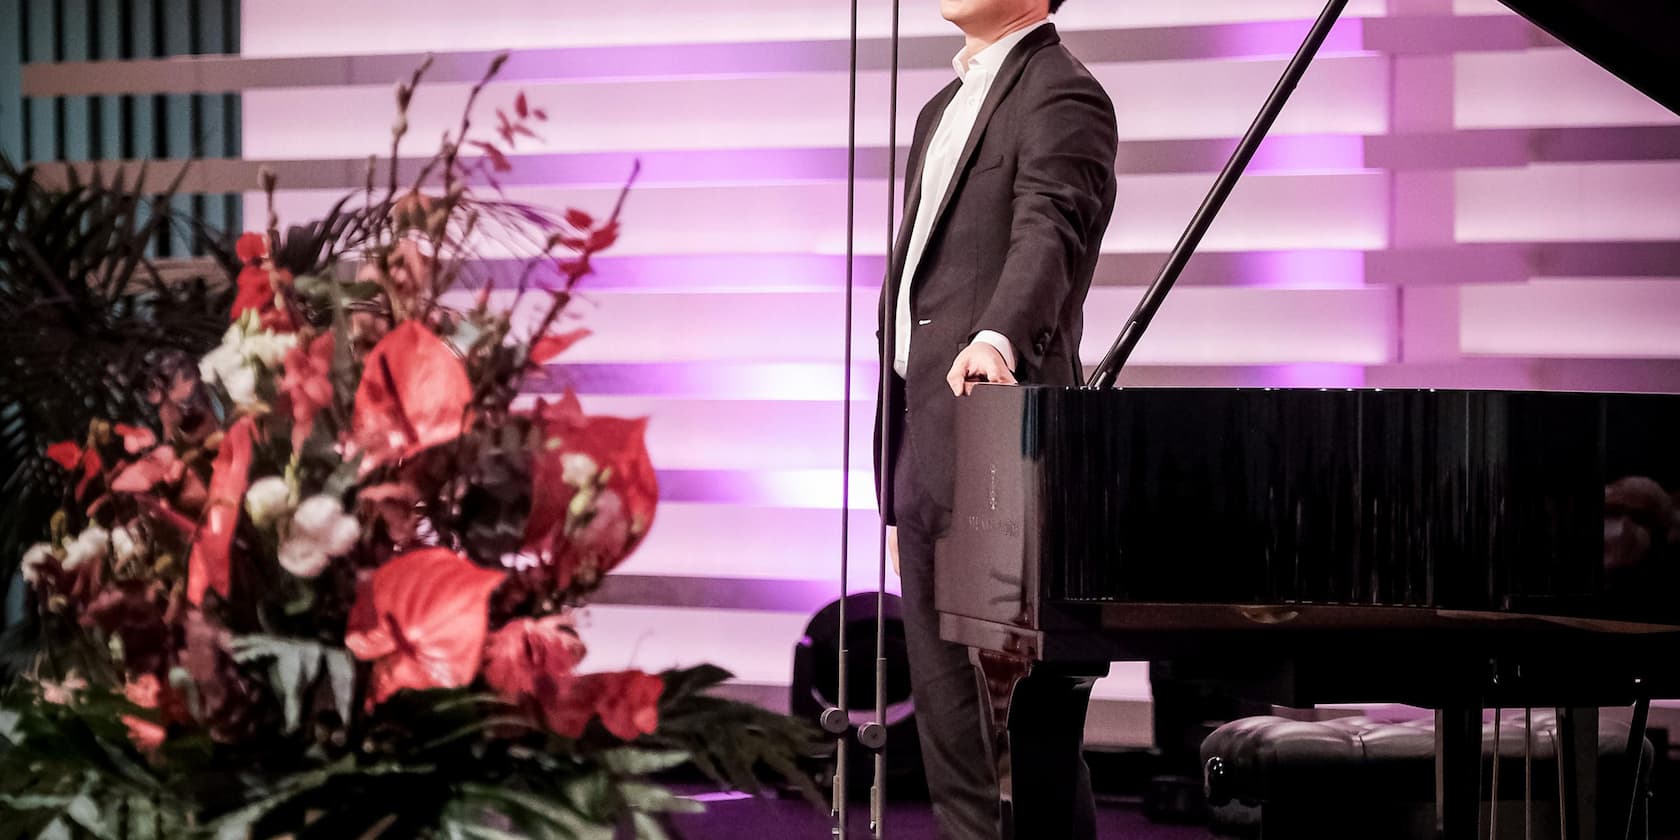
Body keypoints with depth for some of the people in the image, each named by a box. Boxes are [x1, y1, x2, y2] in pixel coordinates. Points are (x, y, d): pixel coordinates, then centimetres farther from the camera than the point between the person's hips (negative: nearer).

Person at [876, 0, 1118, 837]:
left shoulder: (1061, 93, -5)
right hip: (927, 449, 9)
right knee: (946, 702, 10)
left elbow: (1050, 230, -23)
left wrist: (999, 337, -44)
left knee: (1011, 704, -10)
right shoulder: (944, 108, 24)